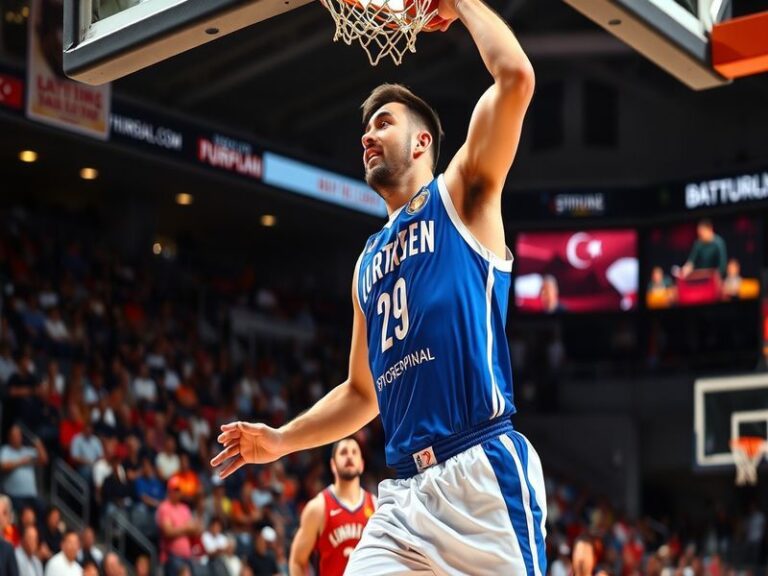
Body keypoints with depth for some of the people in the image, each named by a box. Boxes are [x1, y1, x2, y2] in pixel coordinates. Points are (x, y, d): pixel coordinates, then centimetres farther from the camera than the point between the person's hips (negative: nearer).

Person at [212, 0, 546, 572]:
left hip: (482, 471, -6)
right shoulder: (369, 261, 23)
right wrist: (281, 439, 20)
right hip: (406, 489, 6)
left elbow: (515, 77, -9)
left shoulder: (461, 197, 7)